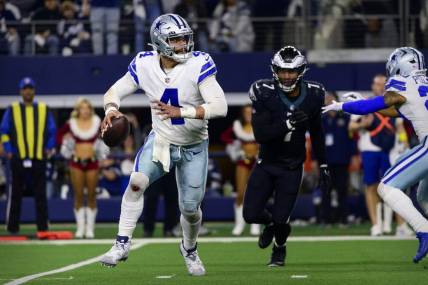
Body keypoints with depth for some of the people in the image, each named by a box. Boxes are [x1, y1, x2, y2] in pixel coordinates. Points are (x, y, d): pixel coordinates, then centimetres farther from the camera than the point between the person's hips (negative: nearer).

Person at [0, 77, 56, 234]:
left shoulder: (44, 109, 9)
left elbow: (52, 131, 13)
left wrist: (49, 148, 5)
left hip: (39, 158, 1)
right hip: (18, 158, -1)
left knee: (40, 194, 0)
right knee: (16, 194, 3)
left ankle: (42, 227, 3)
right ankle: (13, 227, 7)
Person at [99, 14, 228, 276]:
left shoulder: (198, 65, -23)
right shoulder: (145, 66, -13)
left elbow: (220, 106, -30)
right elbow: (115, 91, 0)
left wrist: (181, 112, -40)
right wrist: (111, 110, -23)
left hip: (194, 148, -1)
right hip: (161, 140, 1)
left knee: (190, 208, 7)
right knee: (137, 181, -26)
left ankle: (190, 250, 40)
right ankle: (122, 244, -15)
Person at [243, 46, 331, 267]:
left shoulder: (312, 95, -9)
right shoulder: (265, 93, -18)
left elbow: (316, 134, 7)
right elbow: (260, 135, -24)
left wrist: (323, 166, 9)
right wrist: (288, 124, -36)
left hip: (292, 168, 0)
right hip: (266, 163, 0)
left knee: (281, 219, -6)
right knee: (251, 214, -5)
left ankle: (279, 249, 30)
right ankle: (270, 223, 34)